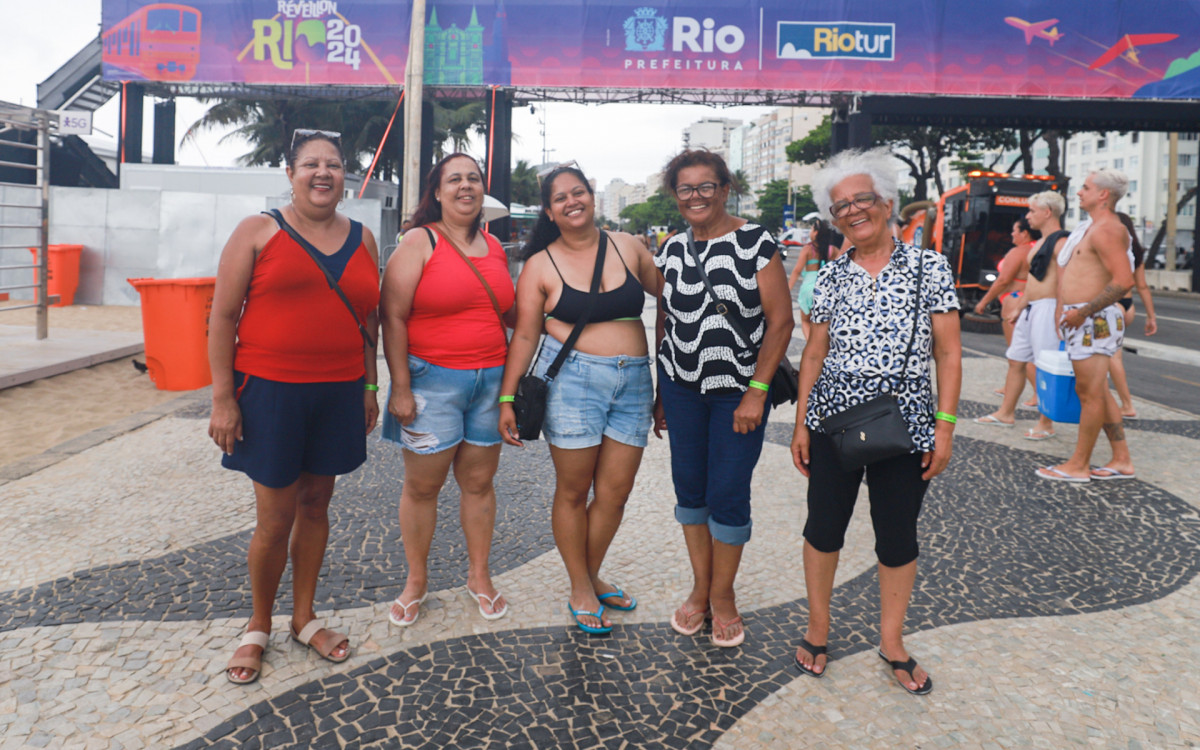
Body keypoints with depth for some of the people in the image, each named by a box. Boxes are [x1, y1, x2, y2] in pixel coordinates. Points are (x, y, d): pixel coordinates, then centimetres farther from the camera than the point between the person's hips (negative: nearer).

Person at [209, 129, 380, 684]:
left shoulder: (361, 239, 9)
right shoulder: (258, 232, -2)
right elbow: (222, 316, -4)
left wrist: (369, 386, 11)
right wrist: (223, 397, -8)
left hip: (338, 393, 4)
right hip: (270, 390, -3)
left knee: (315, 504, 14)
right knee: (275, 519, 2)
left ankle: (304, 618, 31)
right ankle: (258, 627, 25)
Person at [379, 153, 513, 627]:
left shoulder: (495, 249, 12)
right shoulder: (420, 241, -5)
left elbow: (511, 312, 24)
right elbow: (393, 316, -10)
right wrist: (400, 387, -14)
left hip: (490, 380, 4)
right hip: (432, 379, -4)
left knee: (479, 482, 11)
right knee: (422, 485, 6)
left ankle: (479, 576, 28)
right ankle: (416, 581, 24)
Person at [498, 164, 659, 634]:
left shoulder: (627, 247, 7)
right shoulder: (541, 265, 1)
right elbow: (524, 336, 1)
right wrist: (507, 397, -3)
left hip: (634, 382, 3)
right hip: (572, 379, -3)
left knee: (616, 491, 7)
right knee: (573, 491, 6)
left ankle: (592, 575, 30)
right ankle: (580, 590, 24)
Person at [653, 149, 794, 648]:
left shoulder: (756, 243, -8)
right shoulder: (672, 250, 7)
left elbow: (780, 321, -10)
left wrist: (757, 392, -14)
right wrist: (660, 394, 12)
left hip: (740, 390, -4)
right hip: (681, 388, 4)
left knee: (728, 495, -1)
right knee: (689, 487, 9)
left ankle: (722, 596, 19)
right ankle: (700, 588, 26)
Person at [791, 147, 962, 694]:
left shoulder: (929, 267, -1)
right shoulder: (831, 277, 6)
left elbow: (948, 354, -2)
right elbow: (815, 352, 8)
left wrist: (945, 426, -7)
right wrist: (801, 422, 4)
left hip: (905, 424, -1)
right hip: (833, 422, 2)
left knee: (898, 536, 9)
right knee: (824, 526, 8)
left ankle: (891, 641, 29)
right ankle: (818, 629, 29)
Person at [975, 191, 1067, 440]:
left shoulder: (1060, 242, -13)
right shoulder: (1040, 243, 19)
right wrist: (1019, 308, 25)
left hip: (1047, 308, -10)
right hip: (1030, 309, 10)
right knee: (1016, 361, 14)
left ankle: (1046, 424, 3)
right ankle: (1006, 413, 23)